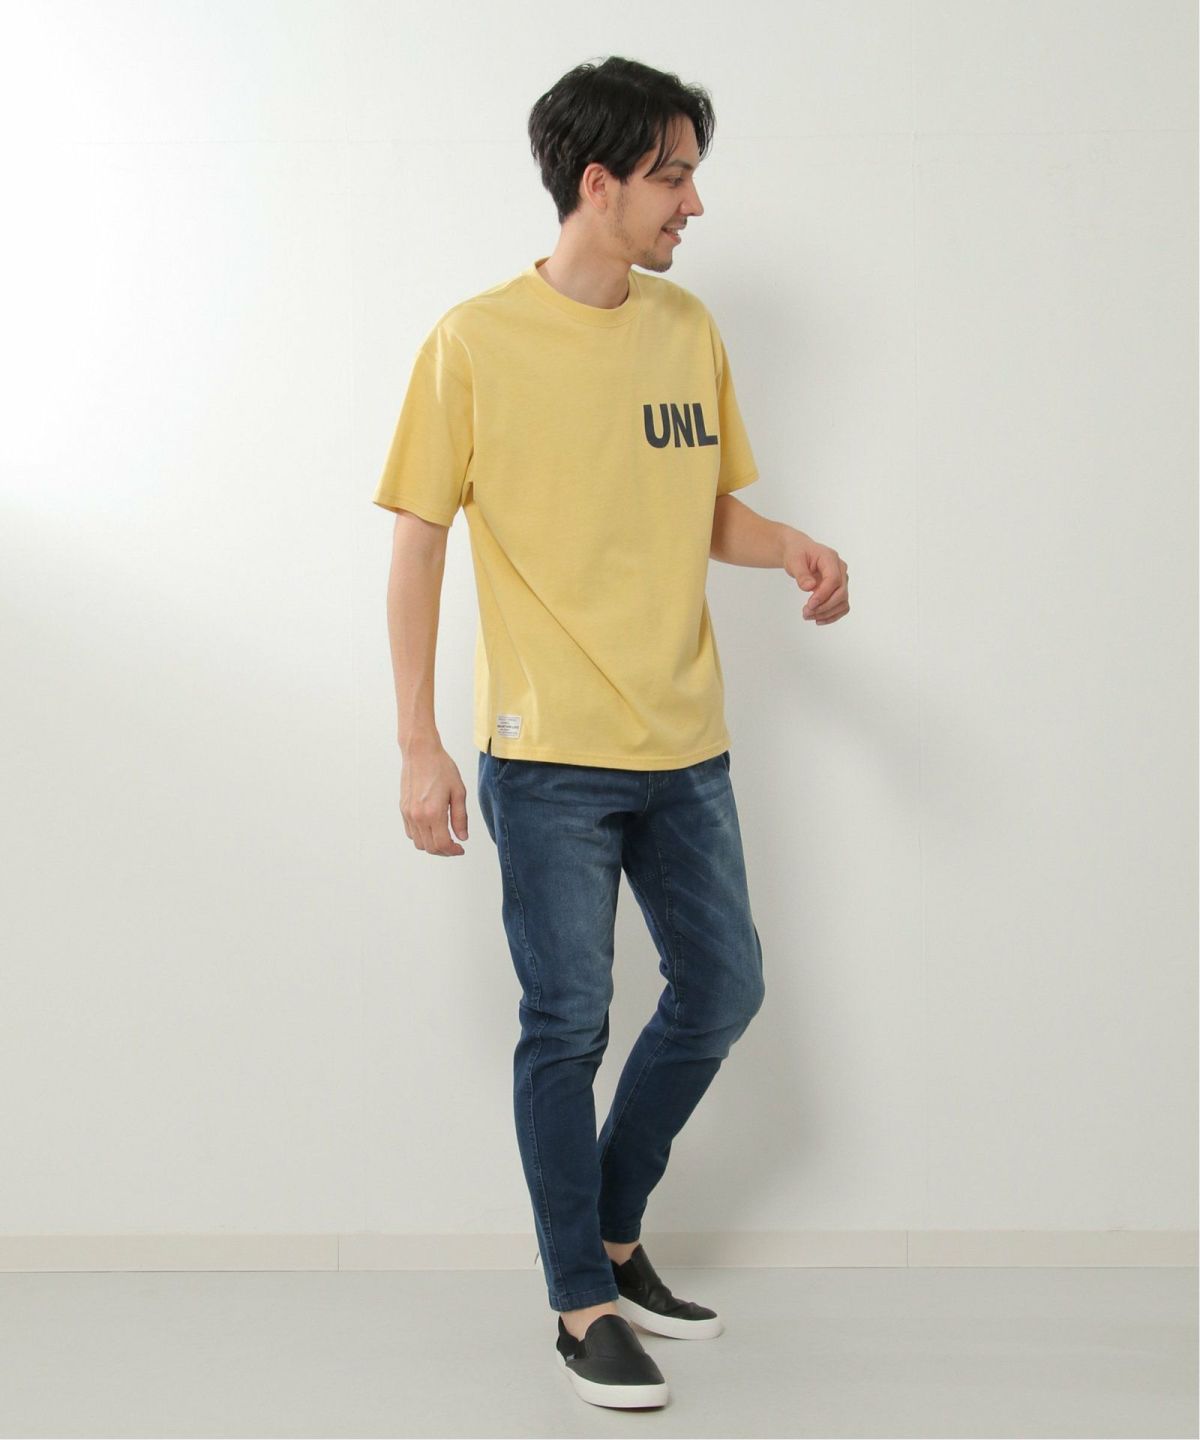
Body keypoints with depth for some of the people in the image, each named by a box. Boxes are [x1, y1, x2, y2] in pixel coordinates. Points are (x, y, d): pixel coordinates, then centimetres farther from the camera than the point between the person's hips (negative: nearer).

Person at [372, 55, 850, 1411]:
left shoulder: (689, 329, 7)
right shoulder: (475, 342, -8)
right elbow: (417, 544, -6)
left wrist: (790, 545, -6)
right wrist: (417, 744, -11)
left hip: (684, 743, 6)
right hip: (551, 754, -6)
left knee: (721, 993, 12)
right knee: (567, 1025, 2)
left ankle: (612, 1235, 32)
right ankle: (584, 1304, 19)